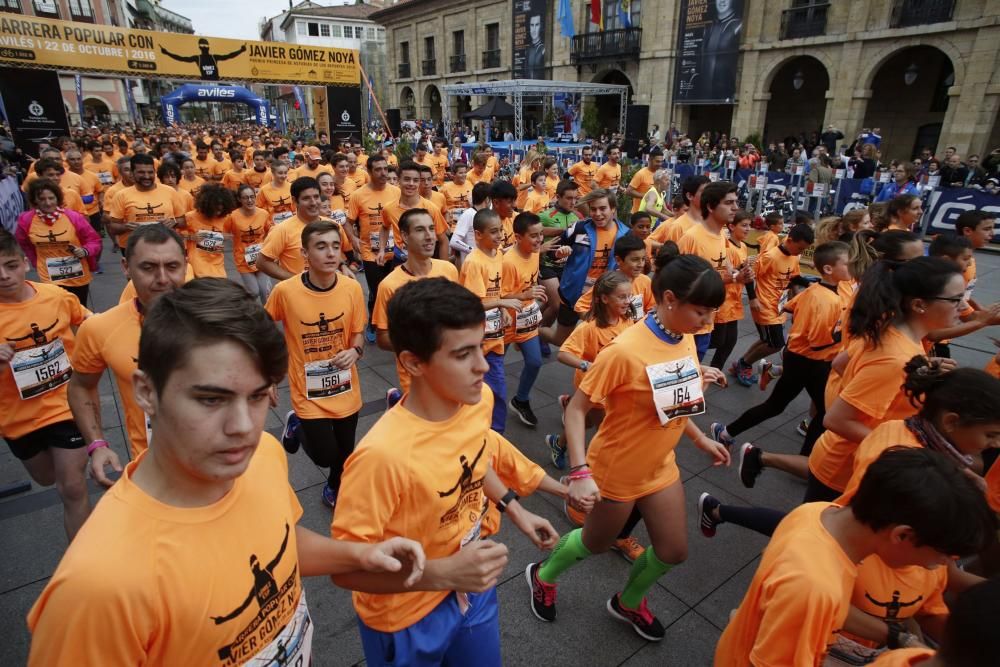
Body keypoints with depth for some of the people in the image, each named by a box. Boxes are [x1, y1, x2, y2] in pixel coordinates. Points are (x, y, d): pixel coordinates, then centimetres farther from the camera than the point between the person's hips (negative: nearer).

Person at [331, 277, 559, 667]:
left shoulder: (478, 400, -15)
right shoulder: (383, 454, -37)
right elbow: (345, 568, -27)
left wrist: (514, 509, 4)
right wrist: (442, 574, -34)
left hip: (472, 586, 6)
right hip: (407, 618, -5)